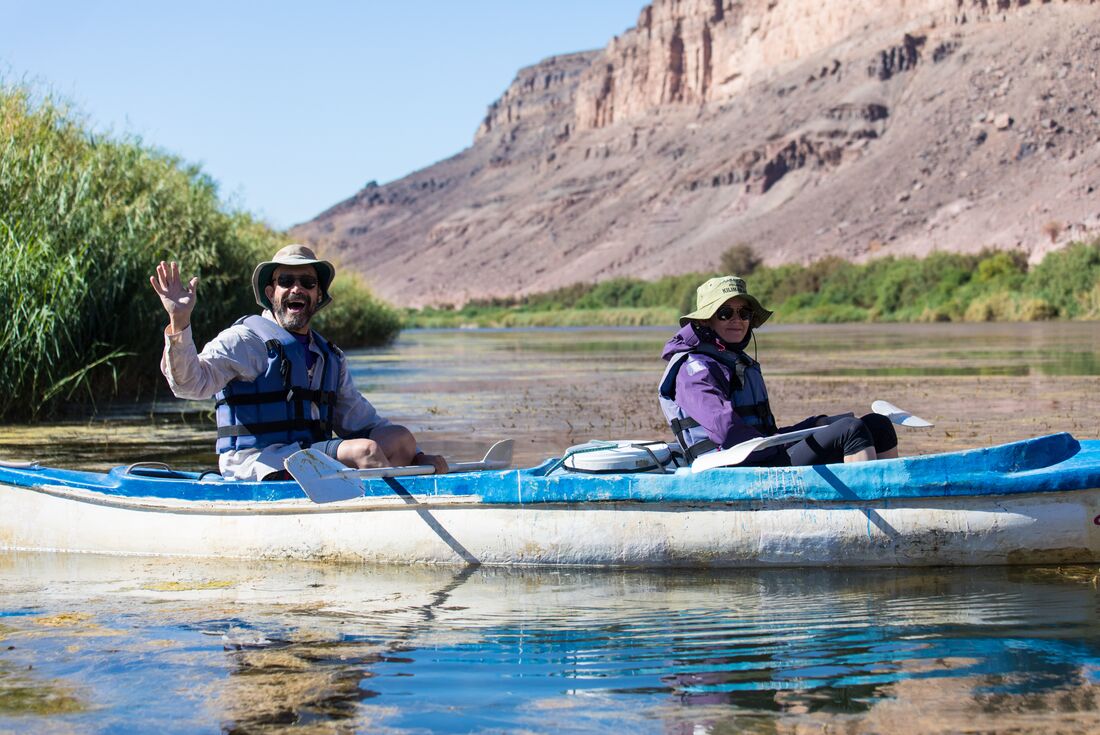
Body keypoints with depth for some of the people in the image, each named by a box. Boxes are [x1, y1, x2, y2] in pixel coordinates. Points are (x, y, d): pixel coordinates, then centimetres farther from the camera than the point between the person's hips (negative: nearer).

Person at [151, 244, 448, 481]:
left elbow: (362, 421, 24)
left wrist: (417, 457, 12)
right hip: (255, 466, -7)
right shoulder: (244, 340, -1)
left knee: (400, 438, -11)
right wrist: (179, 323, -33)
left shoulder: (330, 357, 22)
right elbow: (191, 382, -16)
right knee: (365, 450, -24)